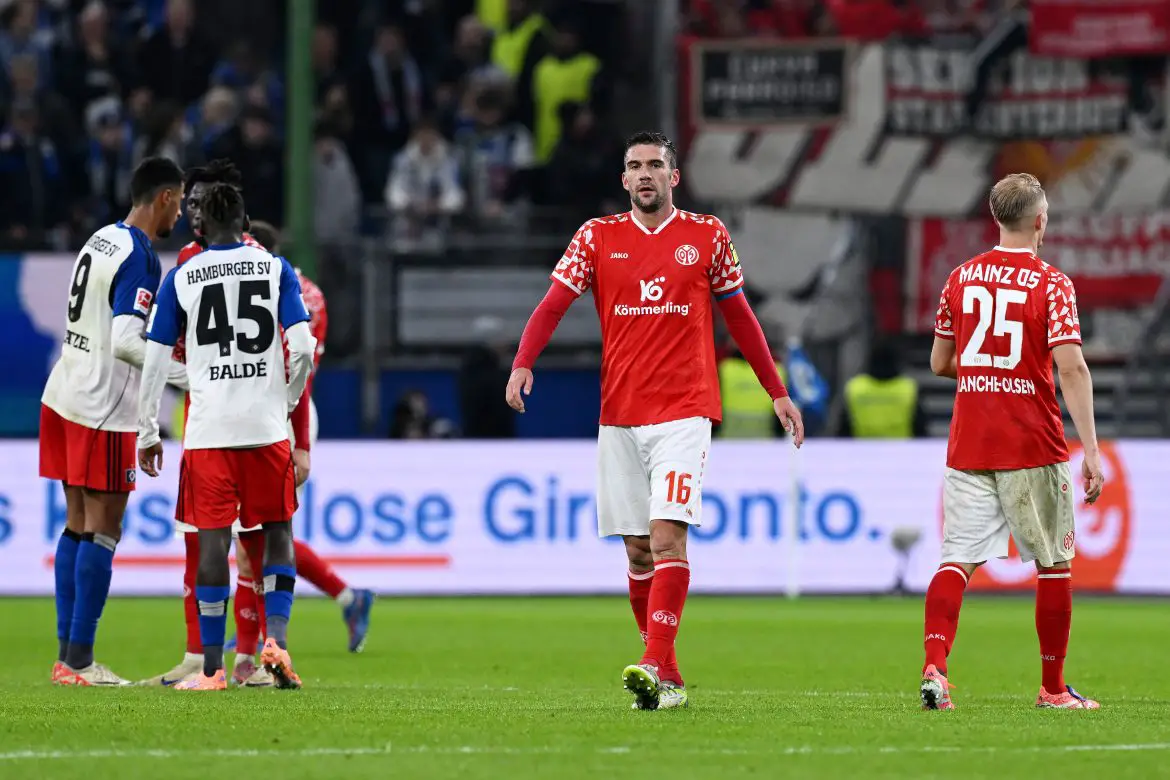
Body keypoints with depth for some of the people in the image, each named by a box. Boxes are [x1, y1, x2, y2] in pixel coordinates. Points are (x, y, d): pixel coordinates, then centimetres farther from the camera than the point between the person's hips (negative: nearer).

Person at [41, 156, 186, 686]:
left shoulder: (100, 241, 12)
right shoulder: (140, 258, -16)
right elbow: (126, 343, -23)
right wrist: (186, 374, -17)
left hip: (65, 398, 9)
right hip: (102, 410, -9)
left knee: (78, 525, 11)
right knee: (102, 531, -5)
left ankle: (67, 656, 11)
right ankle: (79, 661, -5)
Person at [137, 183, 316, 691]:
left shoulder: (181, 278, 4)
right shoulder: (276, 269, 4)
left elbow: (154, 359, 3)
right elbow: (303, 349, -4)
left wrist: (148, 434, 10)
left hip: (208, 429, 0)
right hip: (267, 425, 0)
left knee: (213, 539, 1)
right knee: (278, 533, 13)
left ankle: (211, 668, 1)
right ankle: (276, 636, -5)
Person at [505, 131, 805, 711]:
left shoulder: (707, 236, 6)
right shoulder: (597, 237, 8)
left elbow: (738, 316, 14)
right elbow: (552, 305, 0)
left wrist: (777, 392, 15)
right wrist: (523, 363, -18)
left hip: (684, 411, -3)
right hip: (618, 416, 3)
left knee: (666, 536, -18)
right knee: (638, 553, 5)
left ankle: (656, 667, -25)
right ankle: (667, 680, 14)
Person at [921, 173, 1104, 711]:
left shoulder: (961, 278, 7)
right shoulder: (1051, 284, -7)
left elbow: (940, 363, 13)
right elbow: (1071, 368, -15)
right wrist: (1091, 452, -17)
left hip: (968, 447, 3)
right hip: (1034, 450, -3)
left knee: (956, 559, 1)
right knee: (1054, 563, 9)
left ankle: (934, 667, -19)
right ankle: (1053, 687, 13)